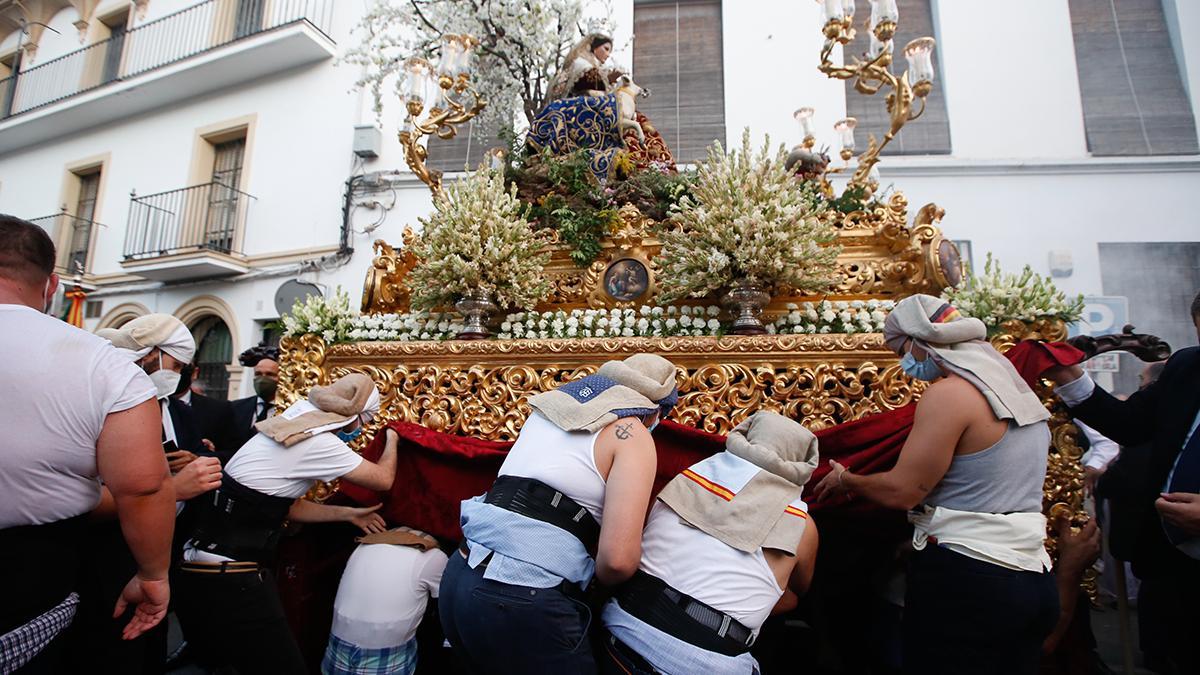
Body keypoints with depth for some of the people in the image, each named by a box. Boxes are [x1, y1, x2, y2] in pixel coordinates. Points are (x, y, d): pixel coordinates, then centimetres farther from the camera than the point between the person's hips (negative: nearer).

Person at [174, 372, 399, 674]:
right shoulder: (318, 442, -19)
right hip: (229, 582, -10)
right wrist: (391, 439, 10)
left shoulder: (293, 428, 9)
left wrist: (348, 513, 16)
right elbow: (383, 479, -8)